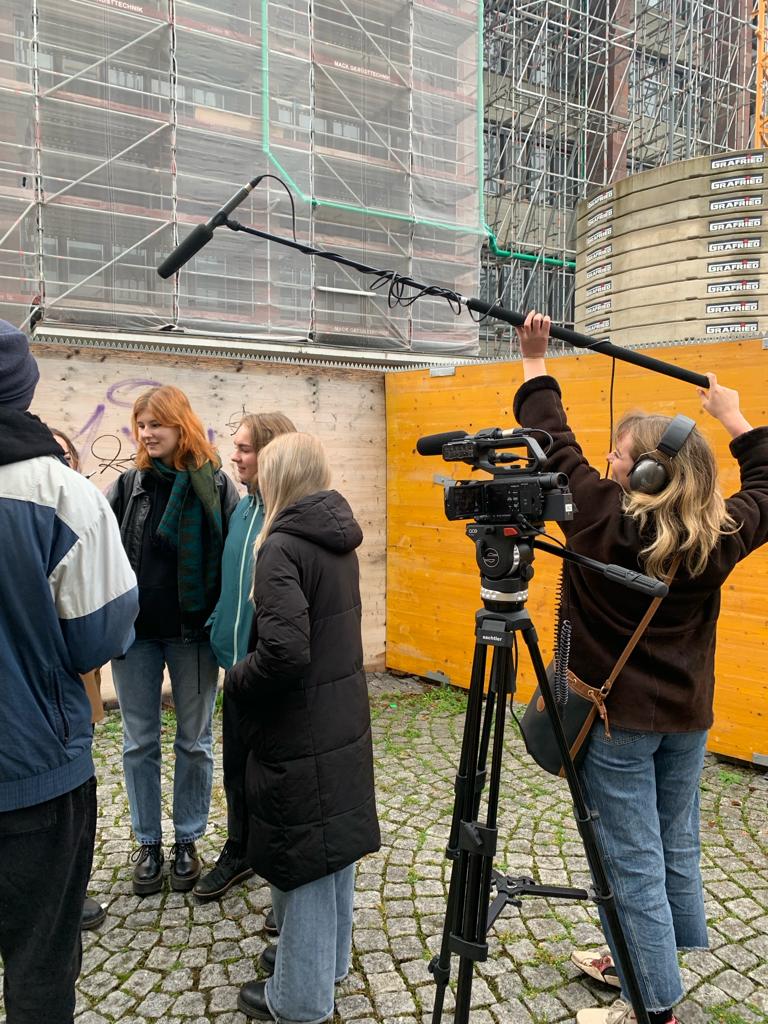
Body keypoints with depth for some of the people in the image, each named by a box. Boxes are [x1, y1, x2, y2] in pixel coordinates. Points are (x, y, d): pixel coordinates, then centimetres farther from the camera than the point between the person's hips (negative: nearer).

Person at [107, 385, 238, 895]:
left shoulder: (216, 484, -4)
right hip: (135, 629, 2)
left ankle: (187, 841, 27)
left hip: (193, 631, -2)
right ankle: (148, 844, 27)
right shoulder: (129, 484, 3)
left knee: (194, 740, 10)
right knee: (140, 742, 11)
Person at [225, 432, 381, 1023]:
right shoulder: (339, 540, 5)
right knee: (335, 845, 21)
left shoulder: (282, 547, -20)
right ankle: (329, 961, 41)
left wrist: (235, 683, -11)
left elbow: (284, 652, -28)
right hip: (344, 724, 8)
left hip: (299, 736, -8)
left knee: (301, 862, 8)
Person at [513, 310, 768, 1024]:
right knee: (675, 846, 21)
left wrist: (535, 362, 2)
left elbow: (554, 443, -10)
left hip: (617, 717, -6)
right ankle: (641, 959, 41)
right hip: (687, 716, 6)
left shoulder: (601, 518, -20)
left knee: (634, 861, 5)